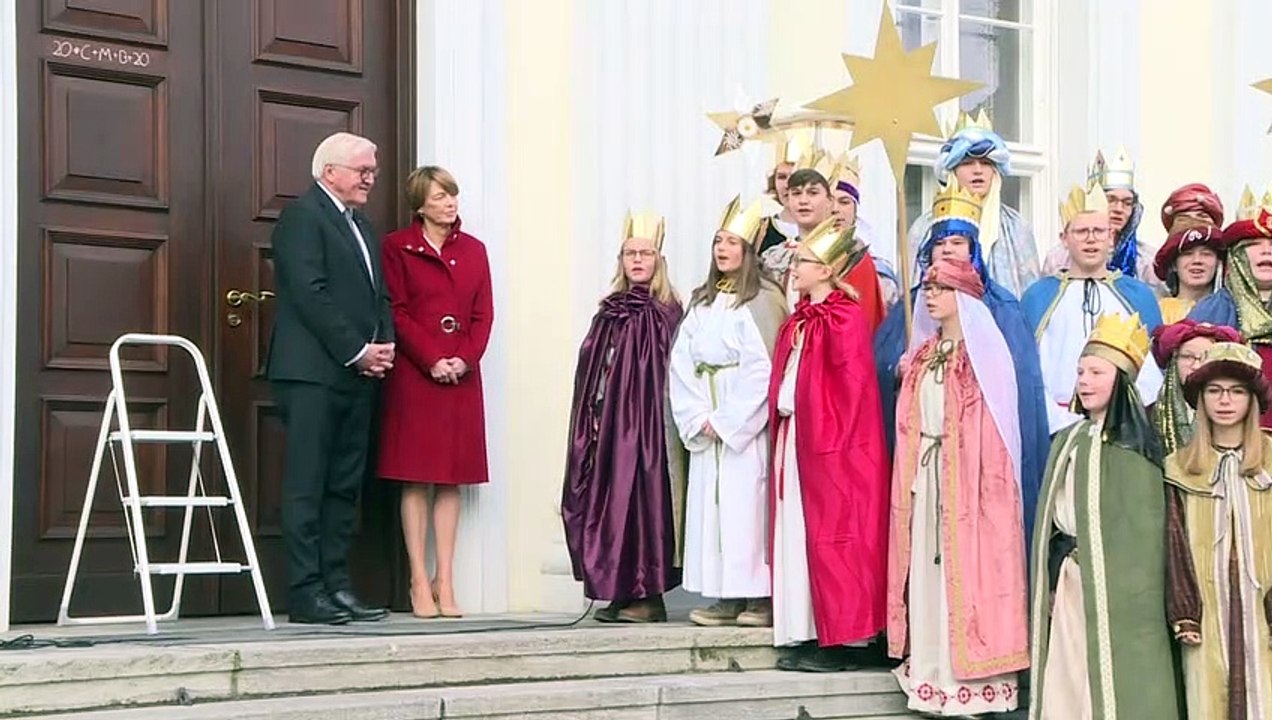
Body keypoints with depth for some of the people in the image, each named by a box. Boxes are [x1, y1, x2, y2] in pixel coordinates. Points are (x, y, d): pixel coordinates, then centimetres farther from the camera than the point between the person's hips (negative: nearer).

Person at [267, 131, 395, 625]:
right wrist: (357, 352, -14)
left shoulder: (361, 225, 22)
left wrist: (385, 345, 3)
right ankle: (306, 594, -6)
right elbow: (310, 293, -15)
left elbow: (379, 295, 22)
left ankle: (337, 586, 12)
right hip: (313, 372, -9)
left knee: (345, 486, 8)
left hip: (357, 376, 9)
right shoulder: (302, 215, -5)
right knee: (307, 486, -7)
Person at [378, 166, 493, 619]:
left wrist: (464, 359, -6)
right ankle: (419, 583, 0)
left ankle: (445, 582, 7)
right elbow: (397, 312, -5)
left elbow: (484, 314, 9)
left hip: (462, 374, 4)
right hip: (415, 374, -4)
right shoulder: (397, 247, 1)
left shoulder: (473, 250, 14)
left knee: (452, 480, 4)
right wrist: (431, 360, -13)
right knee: (416, 479, -3)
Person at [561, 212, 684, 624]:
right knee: (611, 496, 5)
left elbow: (665, 375, -9)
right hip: (608, 422, 6)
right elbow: (591, 369, 13)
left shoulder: (665, 312, -2)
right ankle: (621, 593, 10)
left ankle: (648, 594, -2)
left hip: (644, 420, -6)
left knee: (640, 492, -7)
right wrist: (593, 418, 2)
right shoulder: (610, 311, 14)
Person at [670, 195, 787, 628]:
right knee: (710, 504, 4)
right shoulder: (702, 302, 15)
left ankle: (760, 598, -4)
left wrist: (727, 419, -12)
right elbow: (682, 361, 9)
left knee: (748, 503, -8)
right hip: (708, 426, 6)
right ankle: (725, 598, 8)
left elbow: (763, 368, -12)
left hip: (748, 425, -6)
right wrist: (698, 416, -4)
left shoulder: (762, 300, -5)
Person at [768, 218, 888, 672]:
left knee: (832, 536, -4)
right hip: (795, 439, 9)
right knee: (798, 536, 9)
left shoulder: (845, 318, -11)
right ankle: (810, 636, 15)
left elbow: (853, 384, -16)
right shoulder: (799, 320, 15)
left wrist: (830, 439, -16)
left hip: (832, 446, -9)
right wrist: (781, 437, 10)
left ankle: (843, 639, 2)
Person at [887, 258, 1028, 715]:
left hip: (968, 473, -6)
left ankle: (973, 678, -1)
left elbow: (993, 422, -11)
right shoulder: (922, 354, 15)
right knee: (928, 570, 6)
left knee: (966, 566, -5)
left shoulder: (984, 349, -5)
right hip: (924, 473, 6)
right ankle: (934, 674, 11)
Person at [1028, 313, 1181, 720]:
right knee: (1066, 686, 8)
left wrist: (1134, 596, -11)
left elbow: (1145, 531, -9)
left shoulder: (1133, 445, -8)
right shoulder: (1068, 442, 13)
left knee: (1113, 685, -3)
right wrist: (1049, 587, 11)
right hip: (1067, 583, 7)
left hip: (1113, 586, -6)